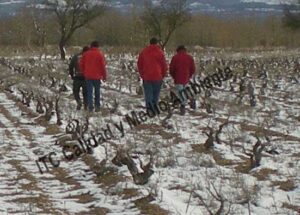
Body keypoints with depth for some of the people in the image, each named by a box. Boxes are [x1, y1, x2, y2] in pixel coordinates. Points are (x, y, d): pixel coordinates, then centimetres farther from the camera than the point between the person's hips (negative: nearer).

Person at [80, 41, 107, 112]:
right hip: (97, 77, -1)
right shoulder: (100, 54, -6)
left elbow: (81, 65, 6)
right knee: (97, 91, 12)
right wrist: (104, 76, 1)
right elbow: (103, 66, -7)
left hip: (88, 76, 2)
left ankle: (90, 106, -8)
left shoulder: (85, 54, 3)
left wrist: (84, 73, 17)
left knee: (89, 92, 2)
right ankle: (97, 106, 12)